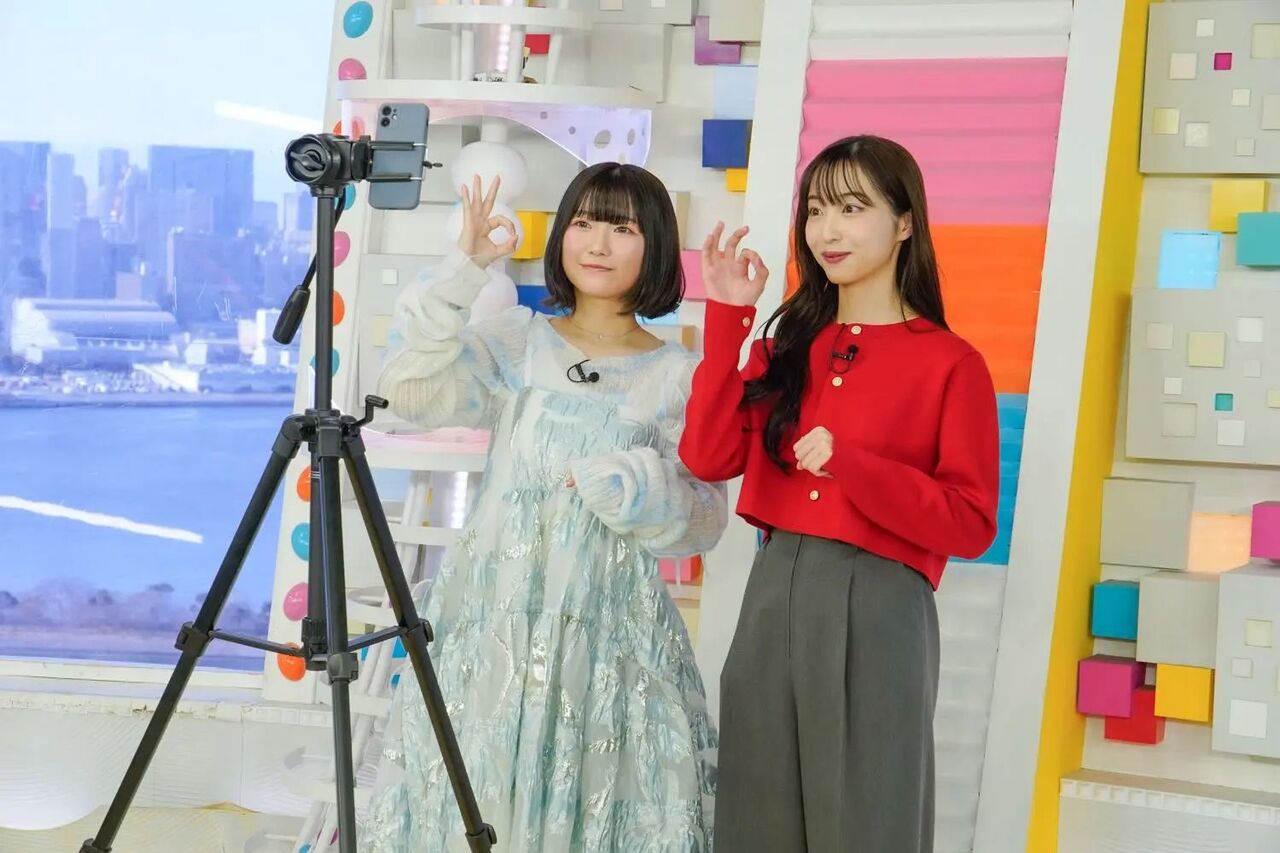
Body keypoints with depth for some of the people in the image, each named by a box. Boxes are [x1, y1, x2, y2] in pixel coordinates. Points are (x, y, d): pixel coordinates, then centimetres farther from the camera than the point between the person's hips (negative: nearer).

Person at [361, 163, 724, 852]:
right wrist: (462, 274, -15)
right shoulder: (516, 339, 4)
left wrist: (629, 484, -18)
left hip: (608, 624, -1)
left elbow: (701, 520, -1)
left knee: (595, 794, 0)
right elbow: (408, 391, -10)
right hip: (497, 610, 1)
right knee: (480, 786, 5)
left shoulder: (678, 376, 1)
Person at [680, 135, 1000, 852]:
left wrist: (852, 466, -21)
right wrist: (727, 319, -4)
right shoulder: (789, 345, 10)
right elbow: (709, 458, -2)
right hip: (774, 596, 5)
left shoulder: (951, 364, -6)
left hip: (877, 607, -5)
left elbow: (972, 524, -10)